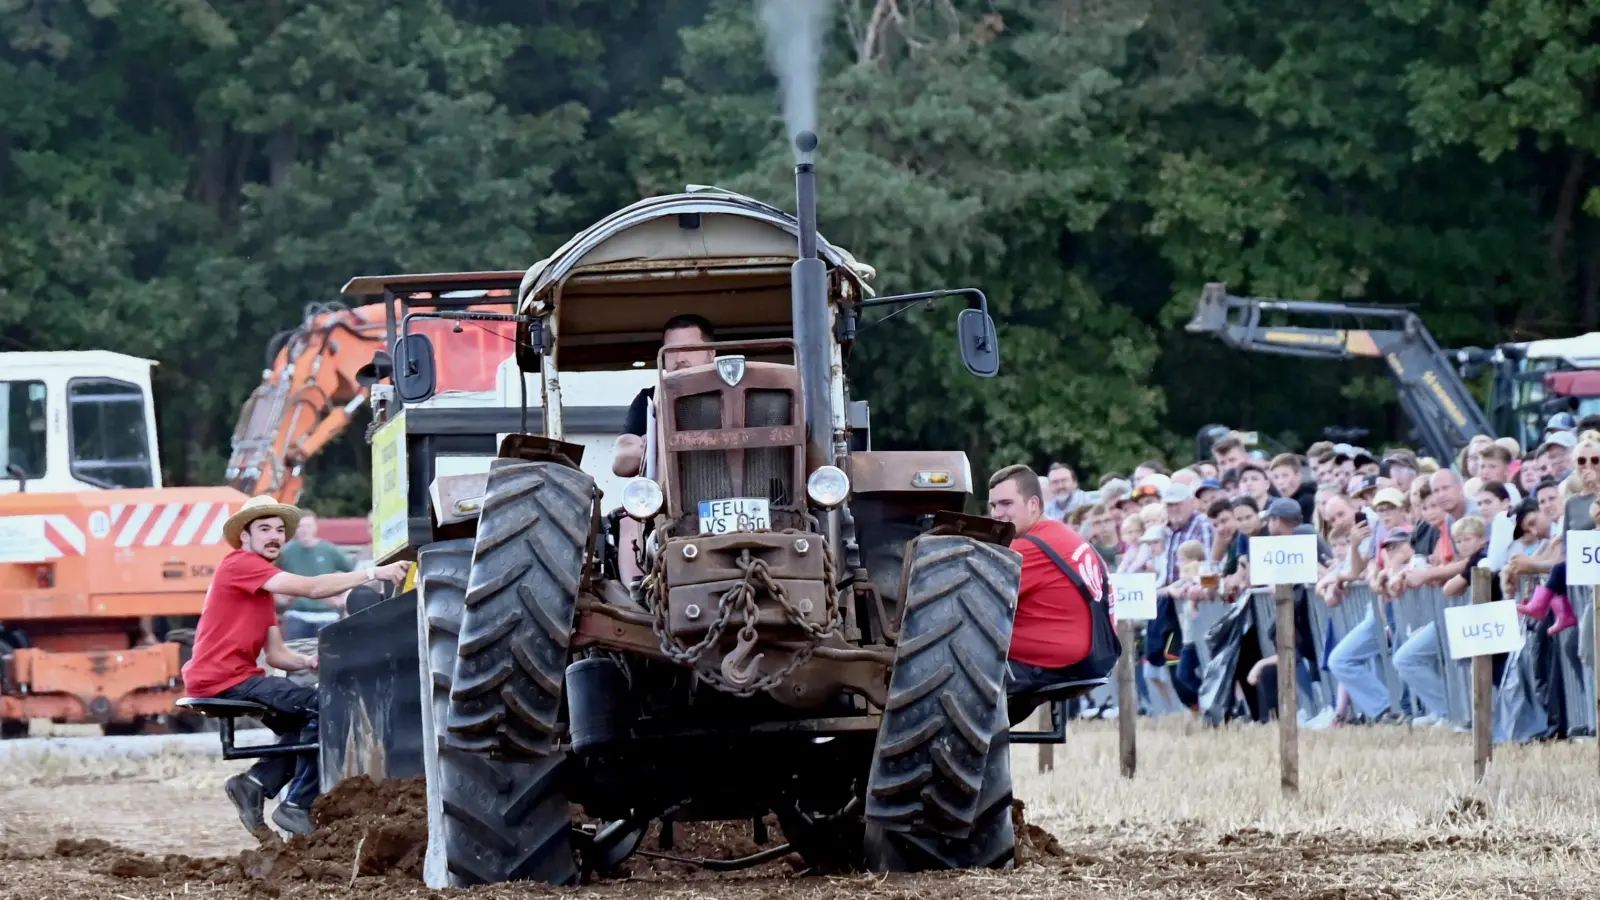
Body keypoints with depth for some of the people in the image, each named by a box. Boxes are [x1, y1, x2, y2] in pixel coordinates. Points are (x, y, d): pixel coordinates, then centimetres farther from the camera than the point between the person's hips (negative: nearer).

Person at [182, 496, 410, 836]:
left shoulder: (263, 588, 22)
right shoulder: (240, 564, -9)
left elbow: (276, 654, 15)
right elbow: (312, 588, -19)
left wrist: (307, 662, -6)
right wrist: (374, 574, -20)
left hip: (236, 676, 10)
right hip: (220, 678, -10)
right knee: (320, 706, -16)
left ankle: (255, 784, 8)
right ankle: (297, 807, -13)